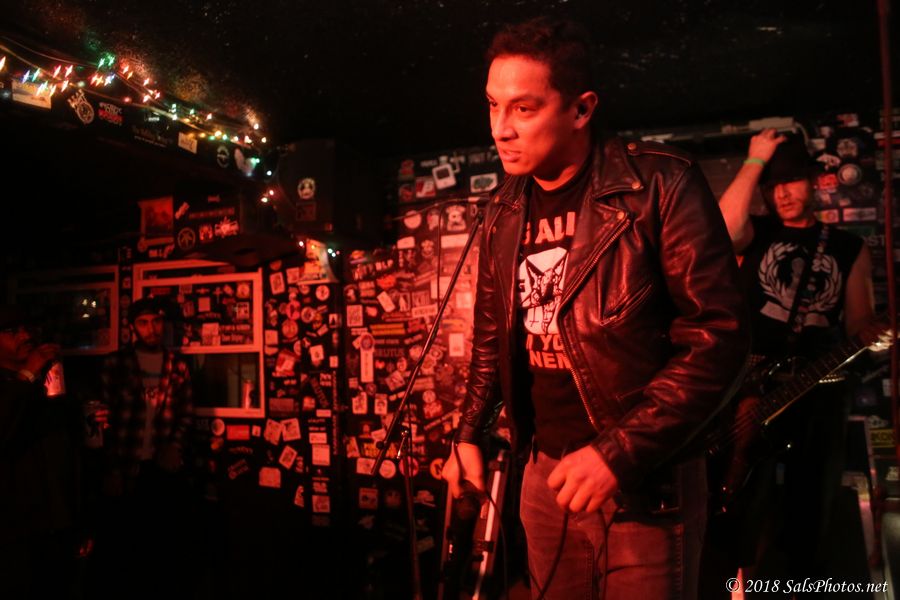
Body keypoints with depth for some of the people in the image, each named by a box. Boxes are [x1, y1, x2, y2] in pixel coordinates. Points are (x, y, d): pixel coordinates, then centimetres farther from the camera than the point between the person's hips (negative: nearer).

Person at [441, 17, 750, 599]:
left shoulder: (659, 184, -14)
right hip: (545, 471, 6)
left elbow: (720, 334, -17)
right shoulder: (505, 211, 5)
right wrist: (470, 435, 7)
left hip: (646, 481, -5)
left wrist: (619, 453, -21)